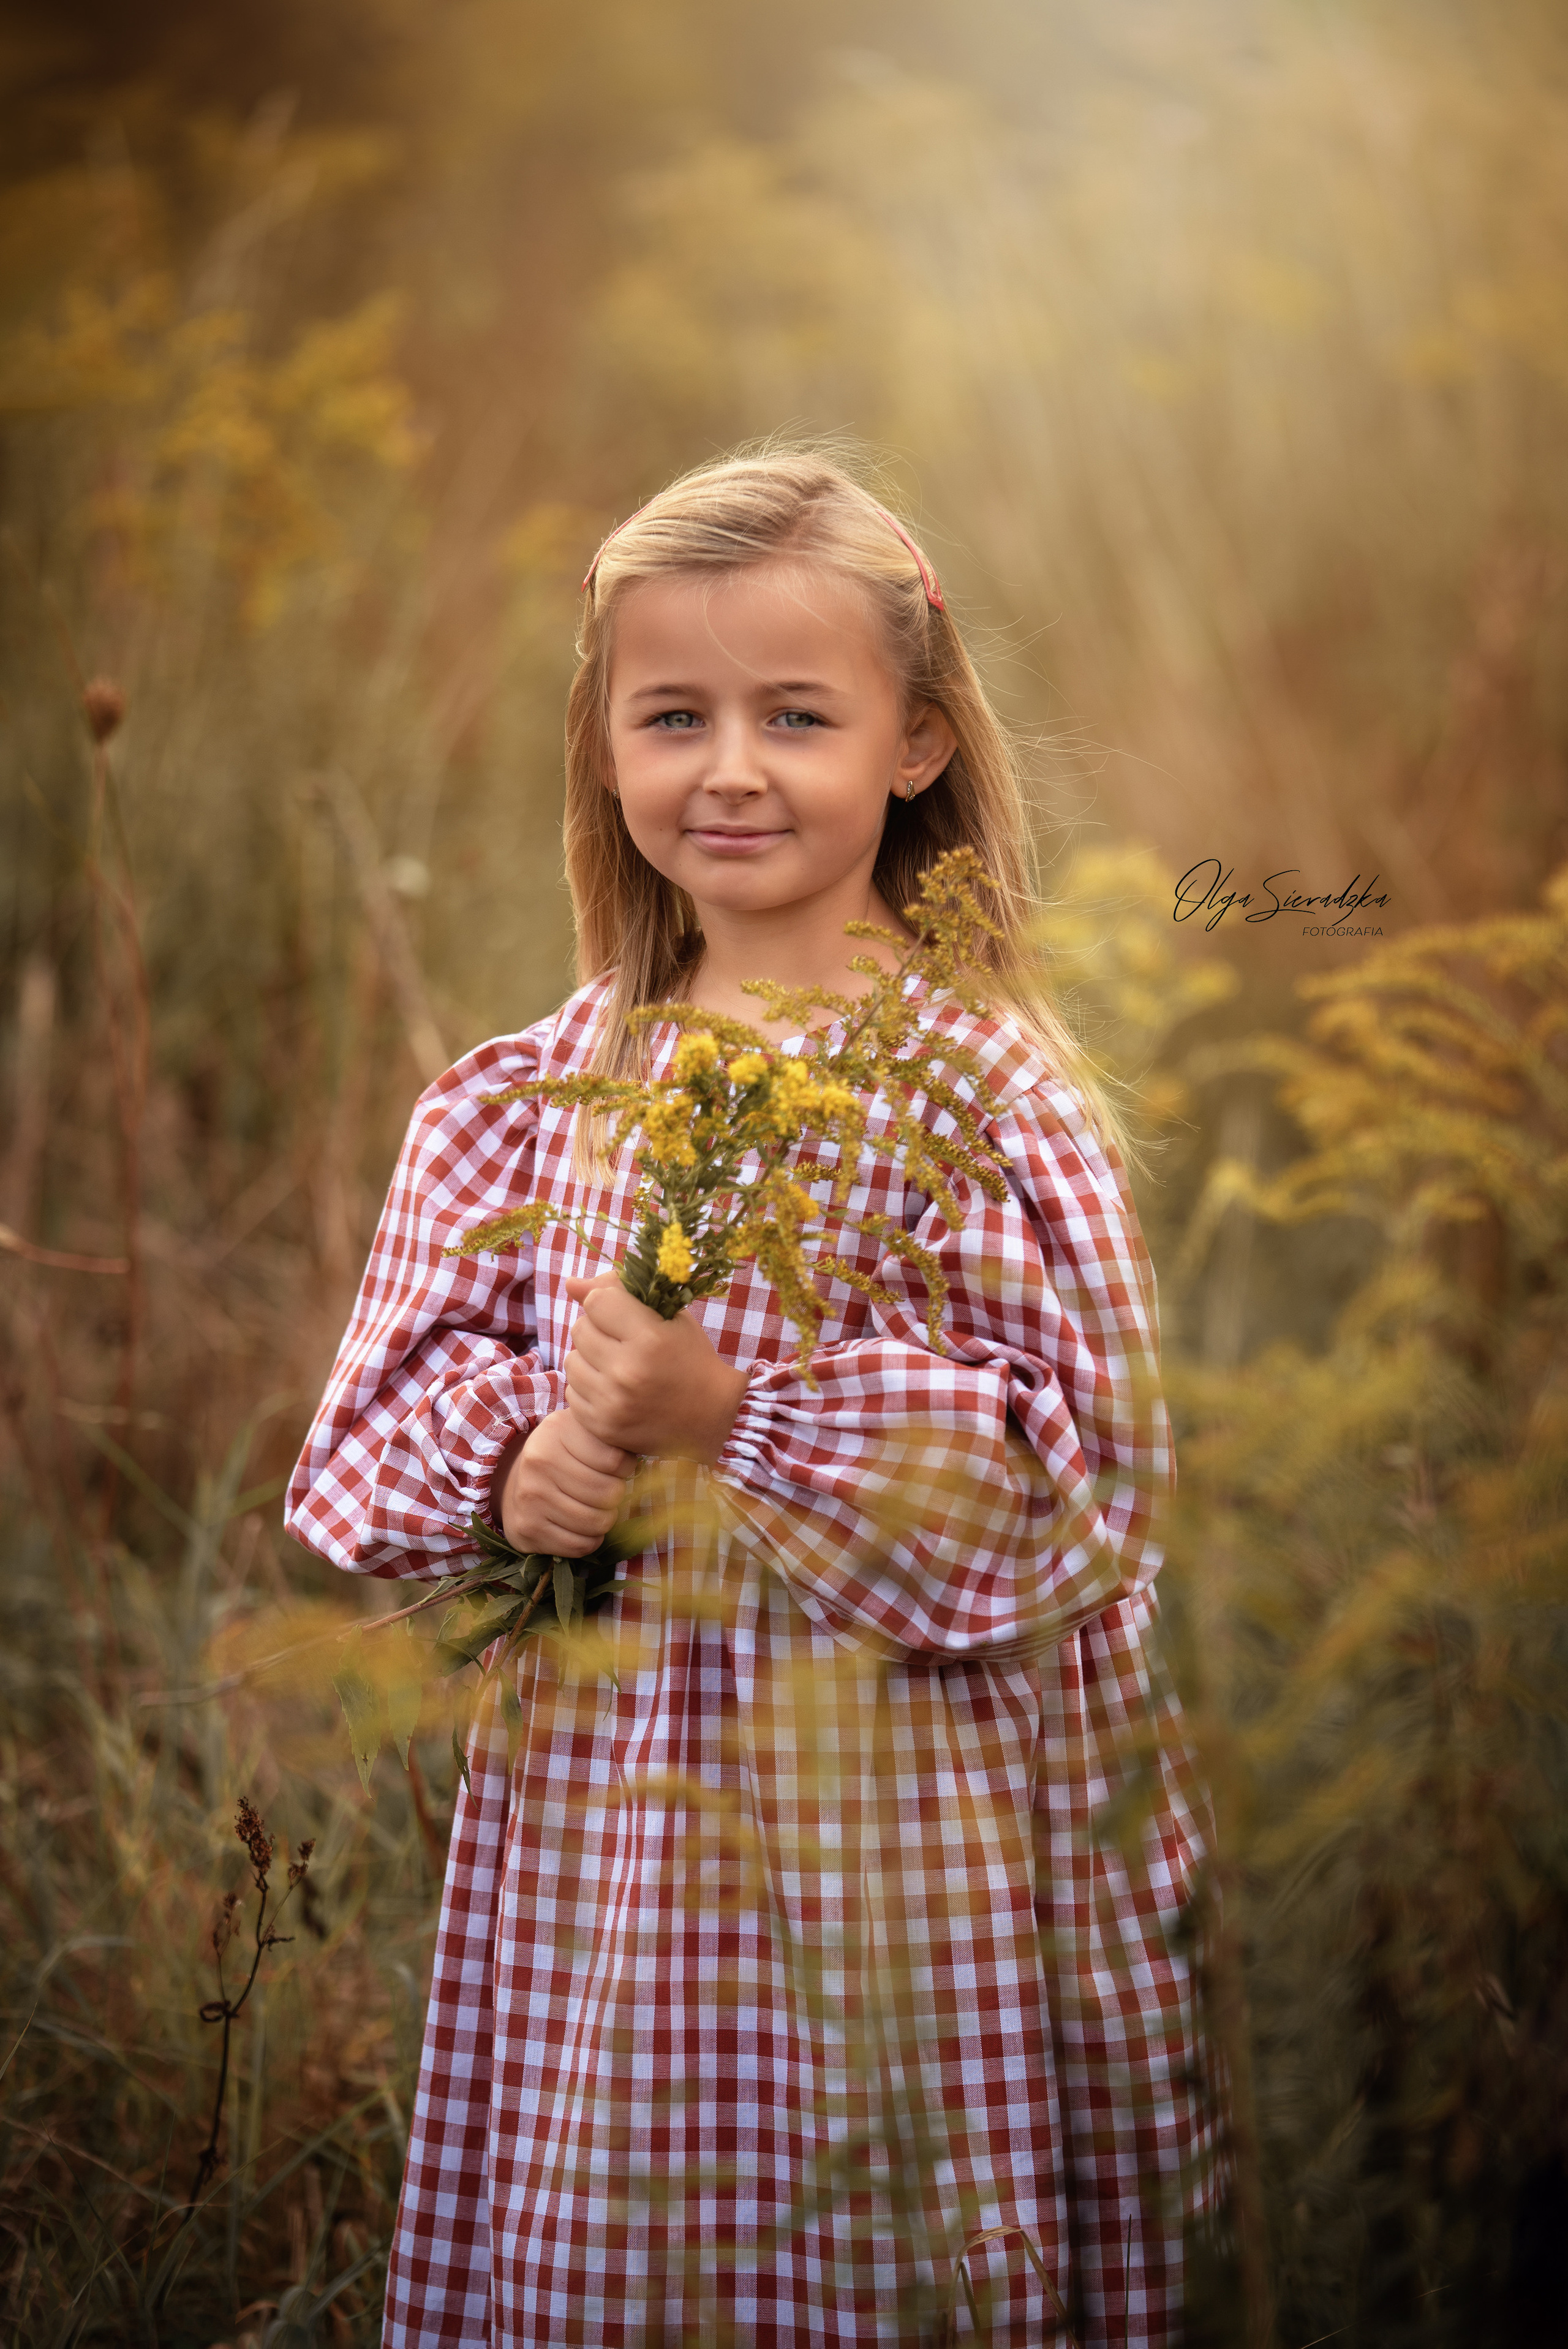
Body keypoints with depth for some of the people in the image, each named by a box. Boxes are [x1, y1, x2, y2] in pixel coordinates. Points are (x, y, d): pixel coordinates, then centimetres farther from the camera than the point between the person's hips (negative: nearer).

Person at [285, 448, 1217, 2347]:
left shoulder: (984, 1083, -10)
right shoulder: (533, 1093, 5)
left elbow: (1059, 1474, -14)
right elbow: (394, 1398, 9)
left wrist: (734, 1414, -23)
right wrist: (518, 1456, -12)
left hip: (905, 1813, -4)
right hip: (603, 1801, 4)